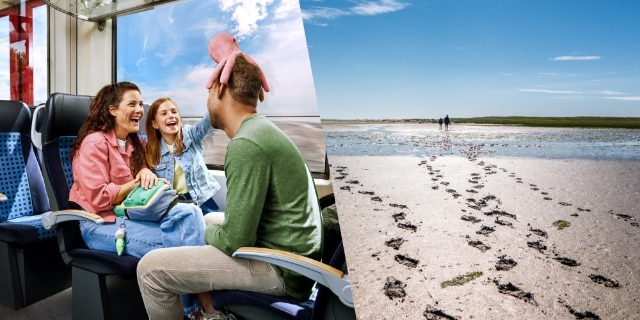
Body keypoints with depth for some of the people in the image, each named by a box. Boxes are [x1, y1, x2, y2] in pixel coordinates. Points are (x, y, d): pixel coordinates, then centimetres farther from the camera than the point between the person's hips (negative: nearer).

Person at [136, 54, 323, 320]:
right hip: (293, 256, 10)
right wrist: (211, 227, 7)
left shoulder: (246, 144, -20)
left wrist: (207, 232, -1)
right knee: (208, 221, 26)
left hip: (281, 268, -10)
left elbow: (235, 240, -21)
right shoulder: (261, 129, 11)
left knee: (151, 268, -8)